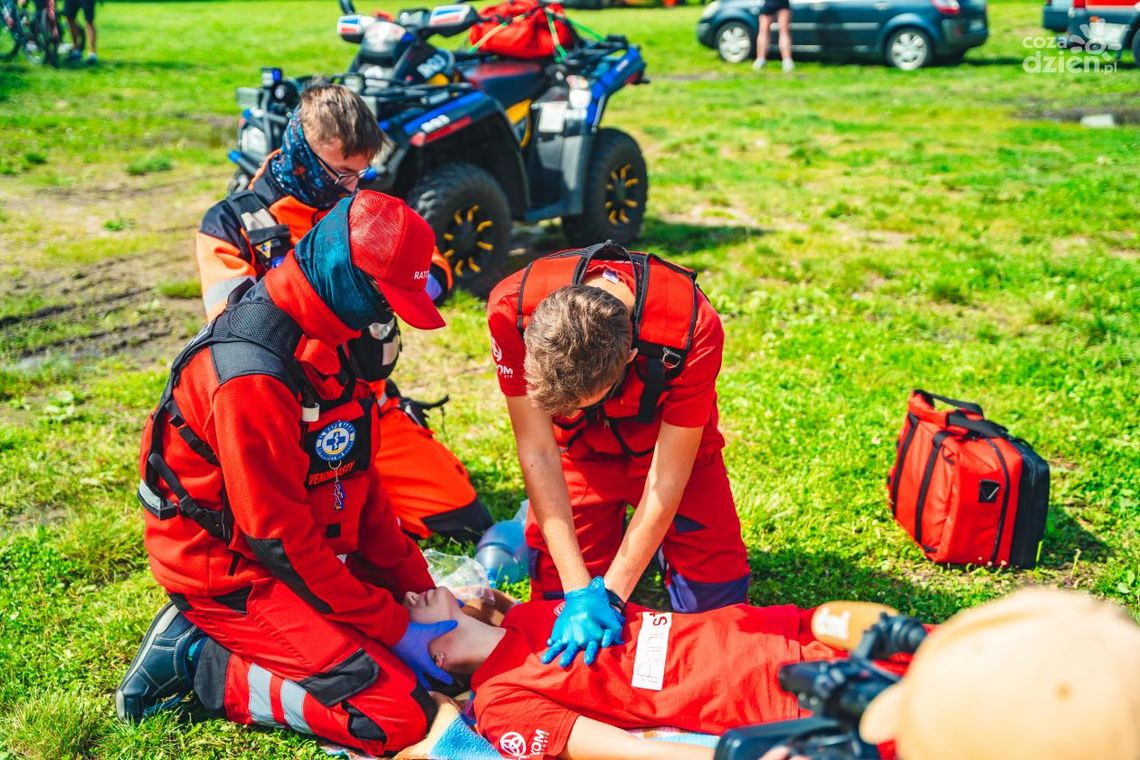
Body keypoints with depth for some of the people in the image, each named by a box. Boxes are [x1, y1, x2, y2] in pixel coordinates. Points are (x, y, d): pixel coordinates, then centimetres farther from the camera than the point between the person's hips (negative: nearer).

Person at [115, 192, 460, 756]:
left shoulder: (326, 333, 1)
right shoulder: (254, 374, -28)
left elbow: (358, 477, 8)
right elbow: (278, 535, -24)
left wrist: (416, 585, 3)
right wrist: (395, 629, -18)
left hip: (312, 551, 10)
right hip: (233, 576, -9)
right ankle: (197, 661, -3)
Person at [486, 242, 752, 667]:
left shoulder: (693, 329, -39)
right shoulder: (512, 308, -35)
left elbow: (667, 477, -28)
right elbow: (537, 450, -26)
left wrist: (610, 594, -28)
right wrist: (578, 592, -29)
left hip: (668, 443, -1)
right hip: (580, 449, 1)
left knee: (715, 600, -7)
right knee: (557, 597, -7)